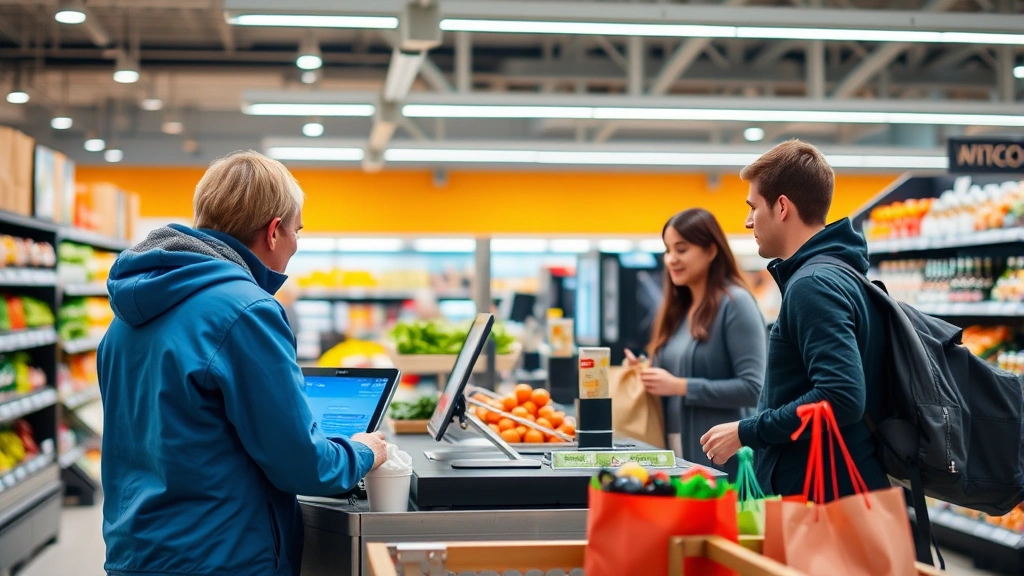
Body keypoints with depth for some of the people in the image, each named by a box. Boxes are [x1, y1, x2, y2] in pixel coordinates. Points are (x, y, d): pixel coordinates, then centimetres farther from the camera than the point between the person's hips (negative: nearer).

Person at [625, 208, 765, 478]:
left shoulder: (735, 303, -10)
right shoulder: (677, 307, 13)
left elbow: (753, 388, -16)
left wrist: (681, 386, -18)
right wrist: (646, 376, 0)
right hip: (674, 452, 7)